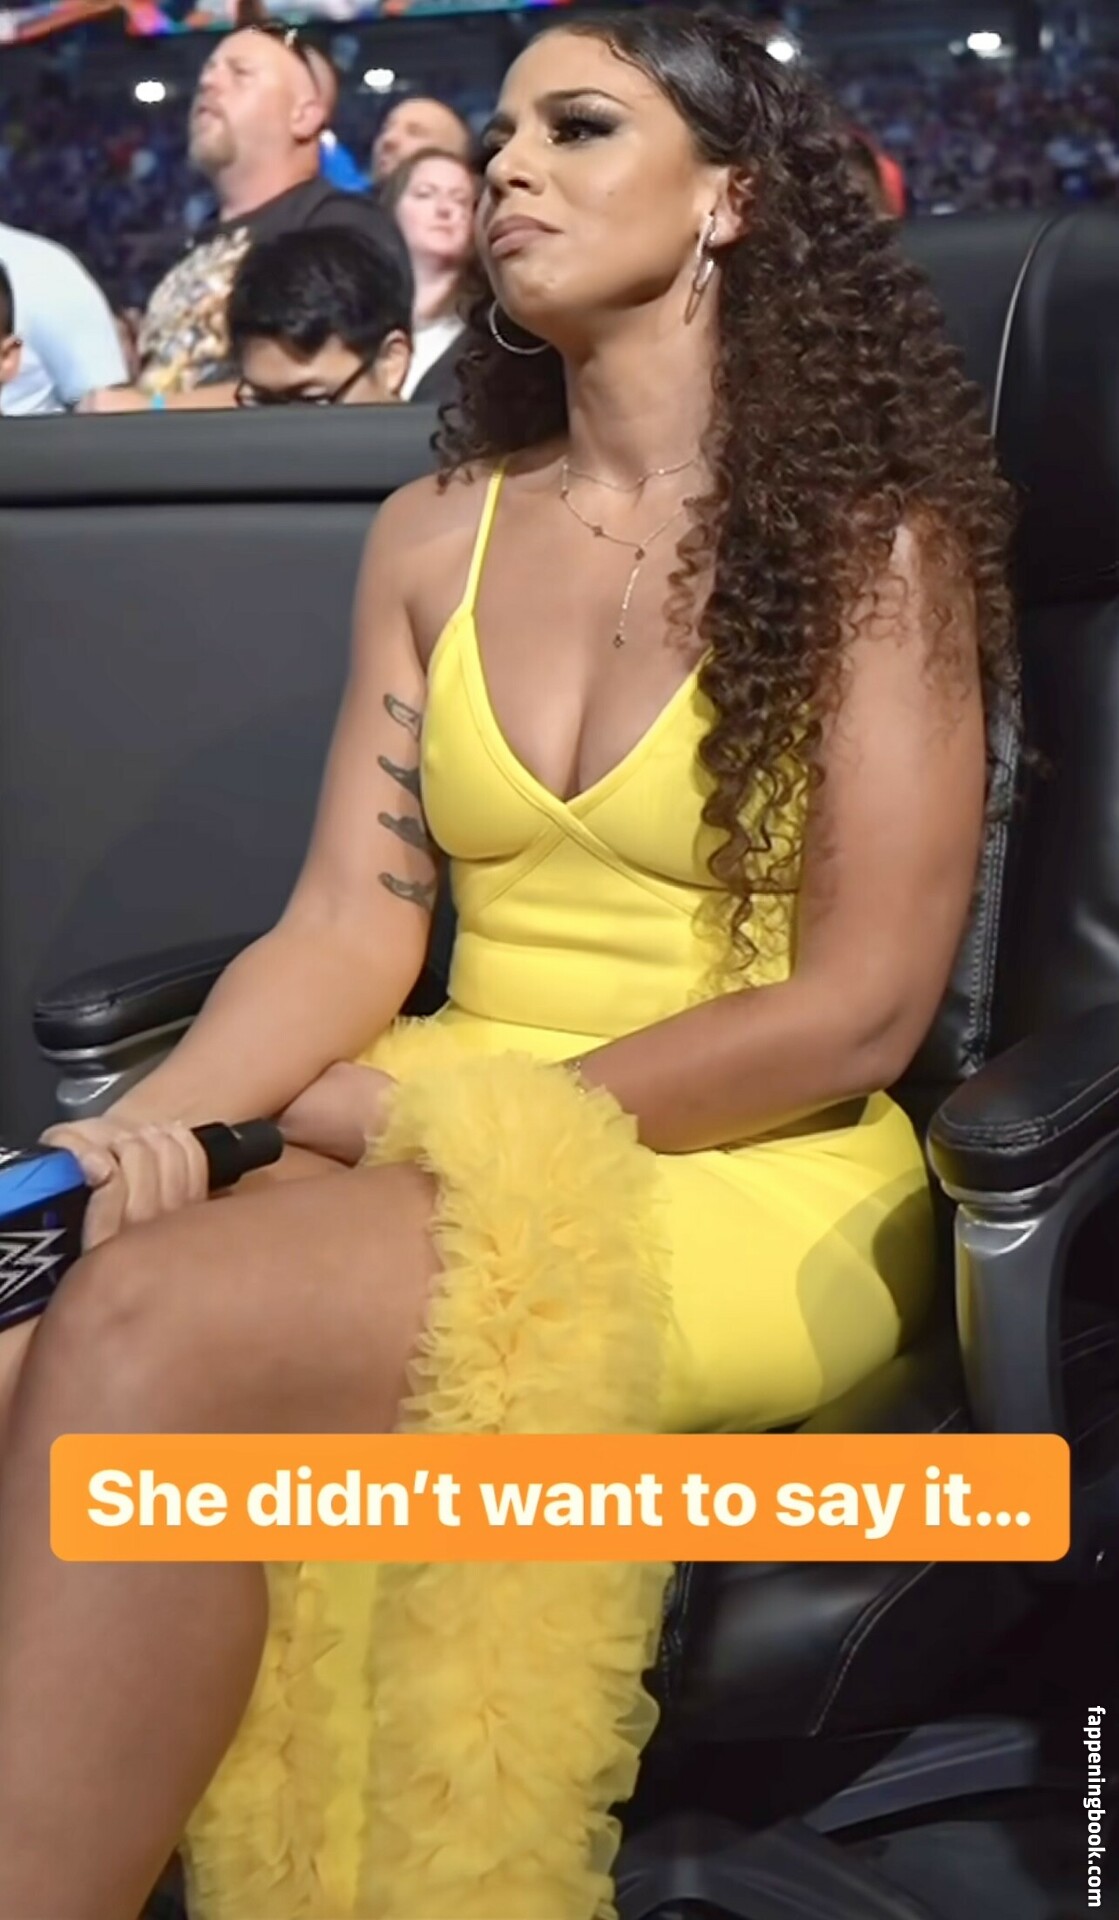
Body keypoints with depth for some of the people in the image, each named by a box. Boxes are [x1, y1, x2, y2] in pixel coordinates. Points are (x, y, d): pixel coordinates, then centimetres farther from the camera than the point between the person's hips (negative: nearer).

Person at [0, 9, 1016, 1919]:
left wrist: (413, 1113, -10)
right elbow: (347, 927, 7)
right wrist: (164, 1116, -14)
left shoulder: (874, 540, -2)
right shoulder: (433, 540, 13)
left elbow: (858, 1013, -8)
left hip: (751, 1191, -4)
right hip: (443, 1155, 5)